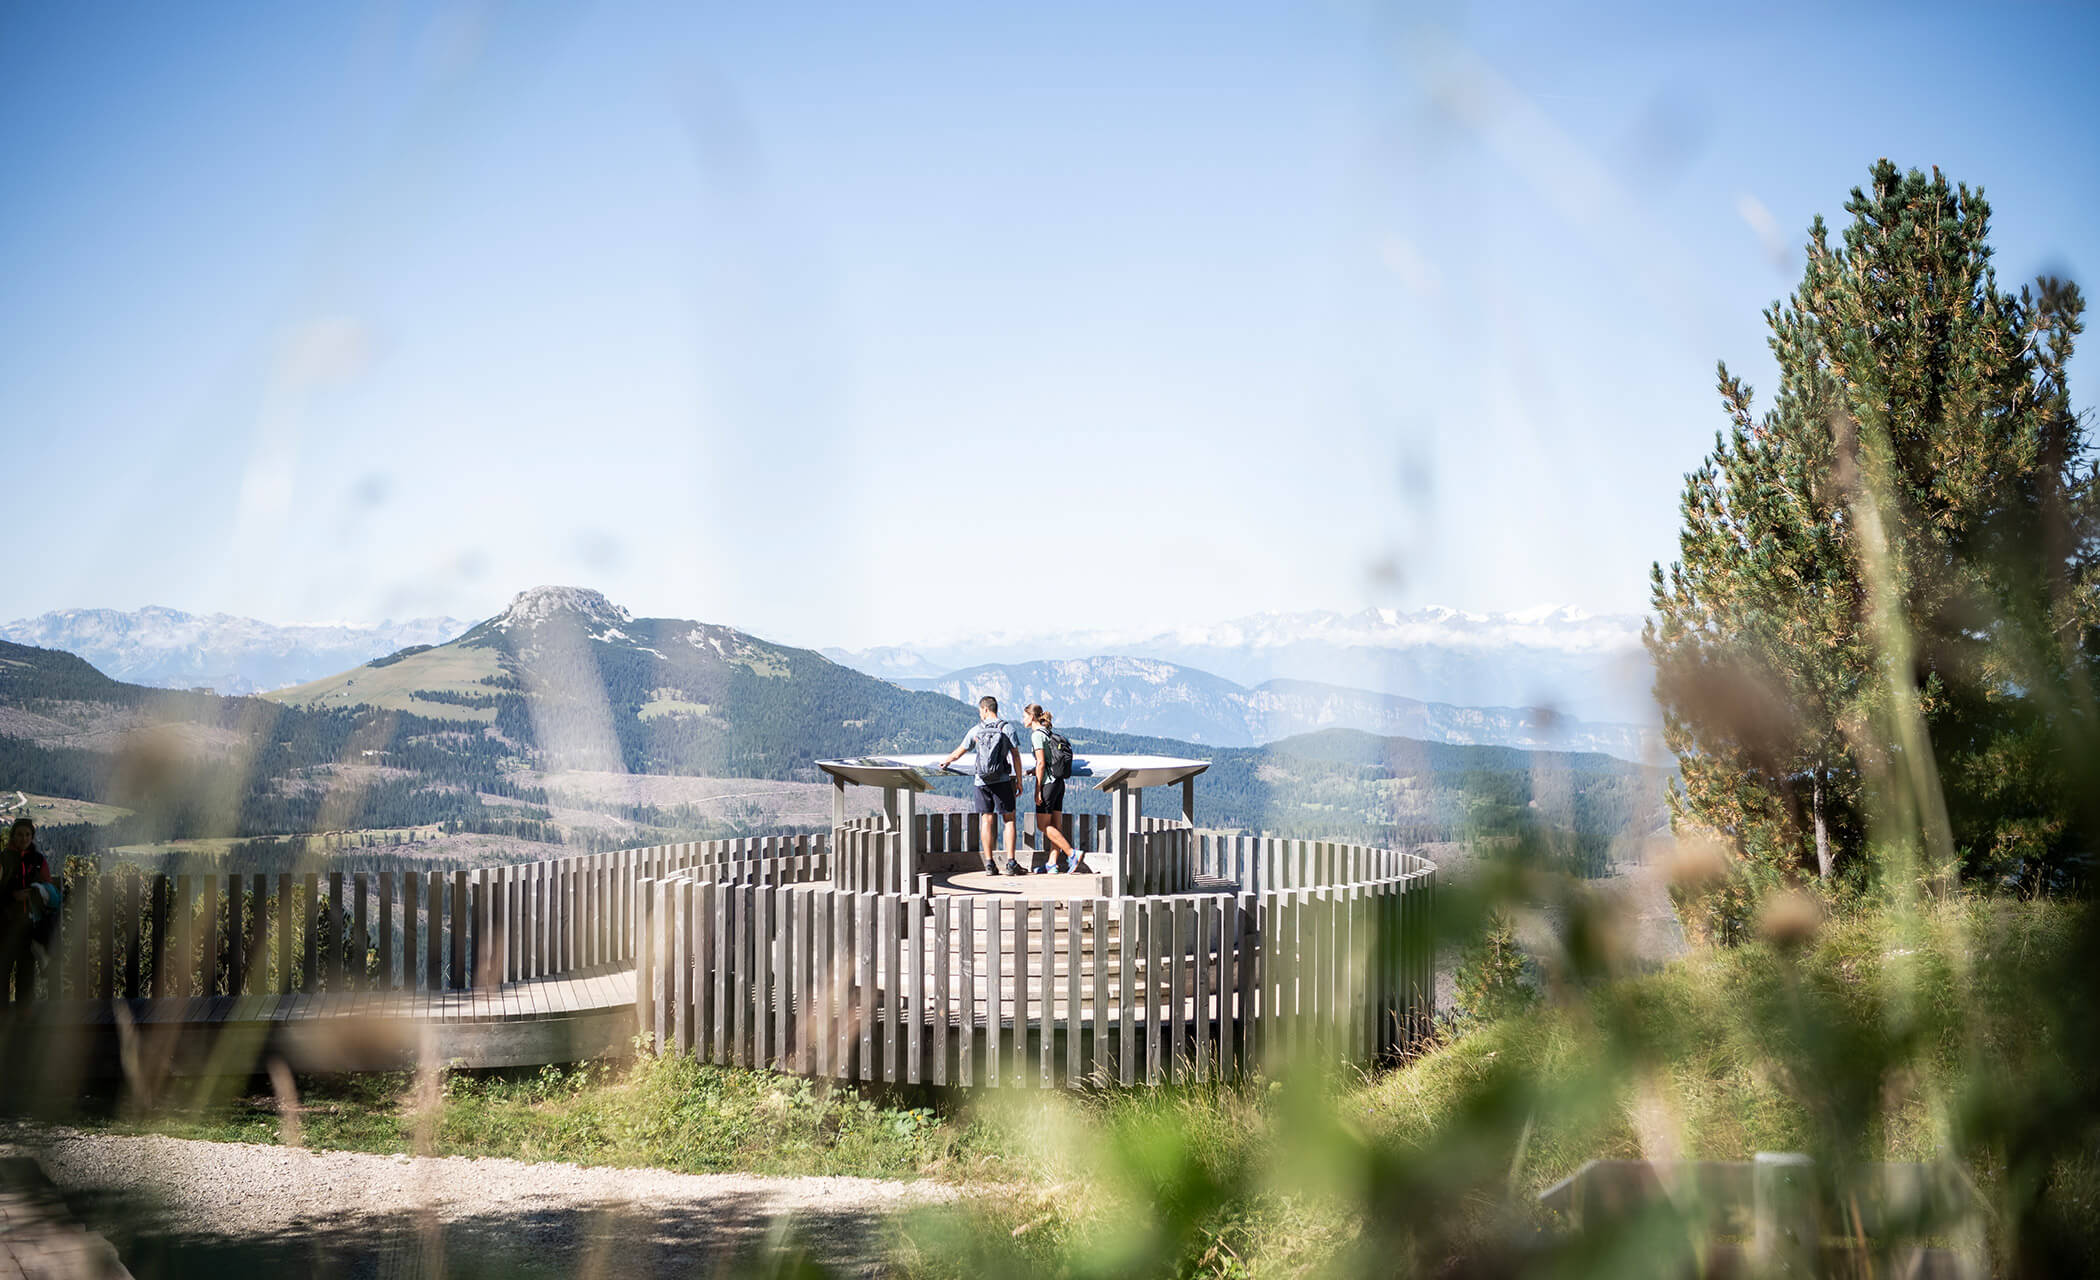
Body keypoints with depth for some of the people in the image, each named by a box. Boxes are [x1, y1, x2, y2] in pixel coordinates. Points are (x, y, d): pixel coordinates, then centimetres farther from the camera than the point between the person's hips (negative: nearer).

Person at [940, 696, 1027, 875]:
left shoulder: (976, 731, 5)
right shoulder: (1007, 728, 0)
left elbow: (958, 753, 15)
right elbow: (1015, 756, -3)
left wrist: (946, 762, 36)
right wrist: (1019, 781, 3)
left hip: (982, 781, 2)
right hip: (1003, 780, -1)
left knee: (986, 821, 6)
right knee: (1009, 819, 4)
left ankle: (989, 864, 3)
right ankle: (1011, 863, -4)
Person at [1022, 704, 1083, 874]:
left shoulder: (1037, 735, -11)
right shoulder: (1050, 732, 15)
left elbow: (1041, 763, -17)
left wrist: (1037, 789, -15)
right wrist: (1034, 771, 19)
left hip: (1048, 783, -9)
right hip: (1059, 782, 9)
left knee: (1043, 825, -5)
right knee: (1055, 825, 6)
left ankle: (1072, 854, -12)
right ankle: (1051, 864, 7)